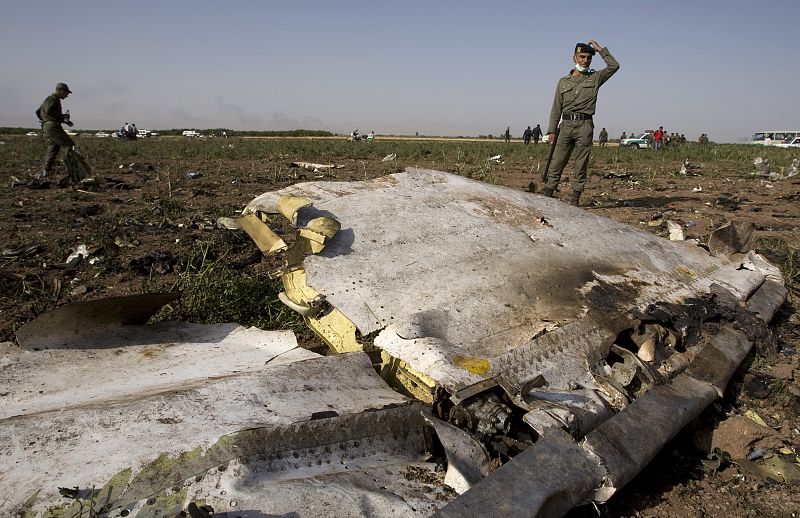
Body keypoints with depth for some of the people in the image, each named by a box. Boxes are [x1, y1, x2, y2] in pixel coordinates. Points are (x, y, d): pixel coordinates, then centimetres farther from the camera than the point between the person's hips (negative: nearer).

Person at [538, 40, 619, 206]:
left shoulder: (595, 78, 13)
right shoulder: (563, 81, 14)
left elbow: (614, 66, -1)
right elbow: (556, 109, 11)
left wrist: (600, 49, 2)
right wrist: (551, 131, 3)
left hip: (585, 126, -1)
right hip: (566, 125, 1)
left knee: (581, 166, 0)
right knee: (557, 164, -2)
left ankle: (575, 201, 4)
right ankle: (546, 197, -1)